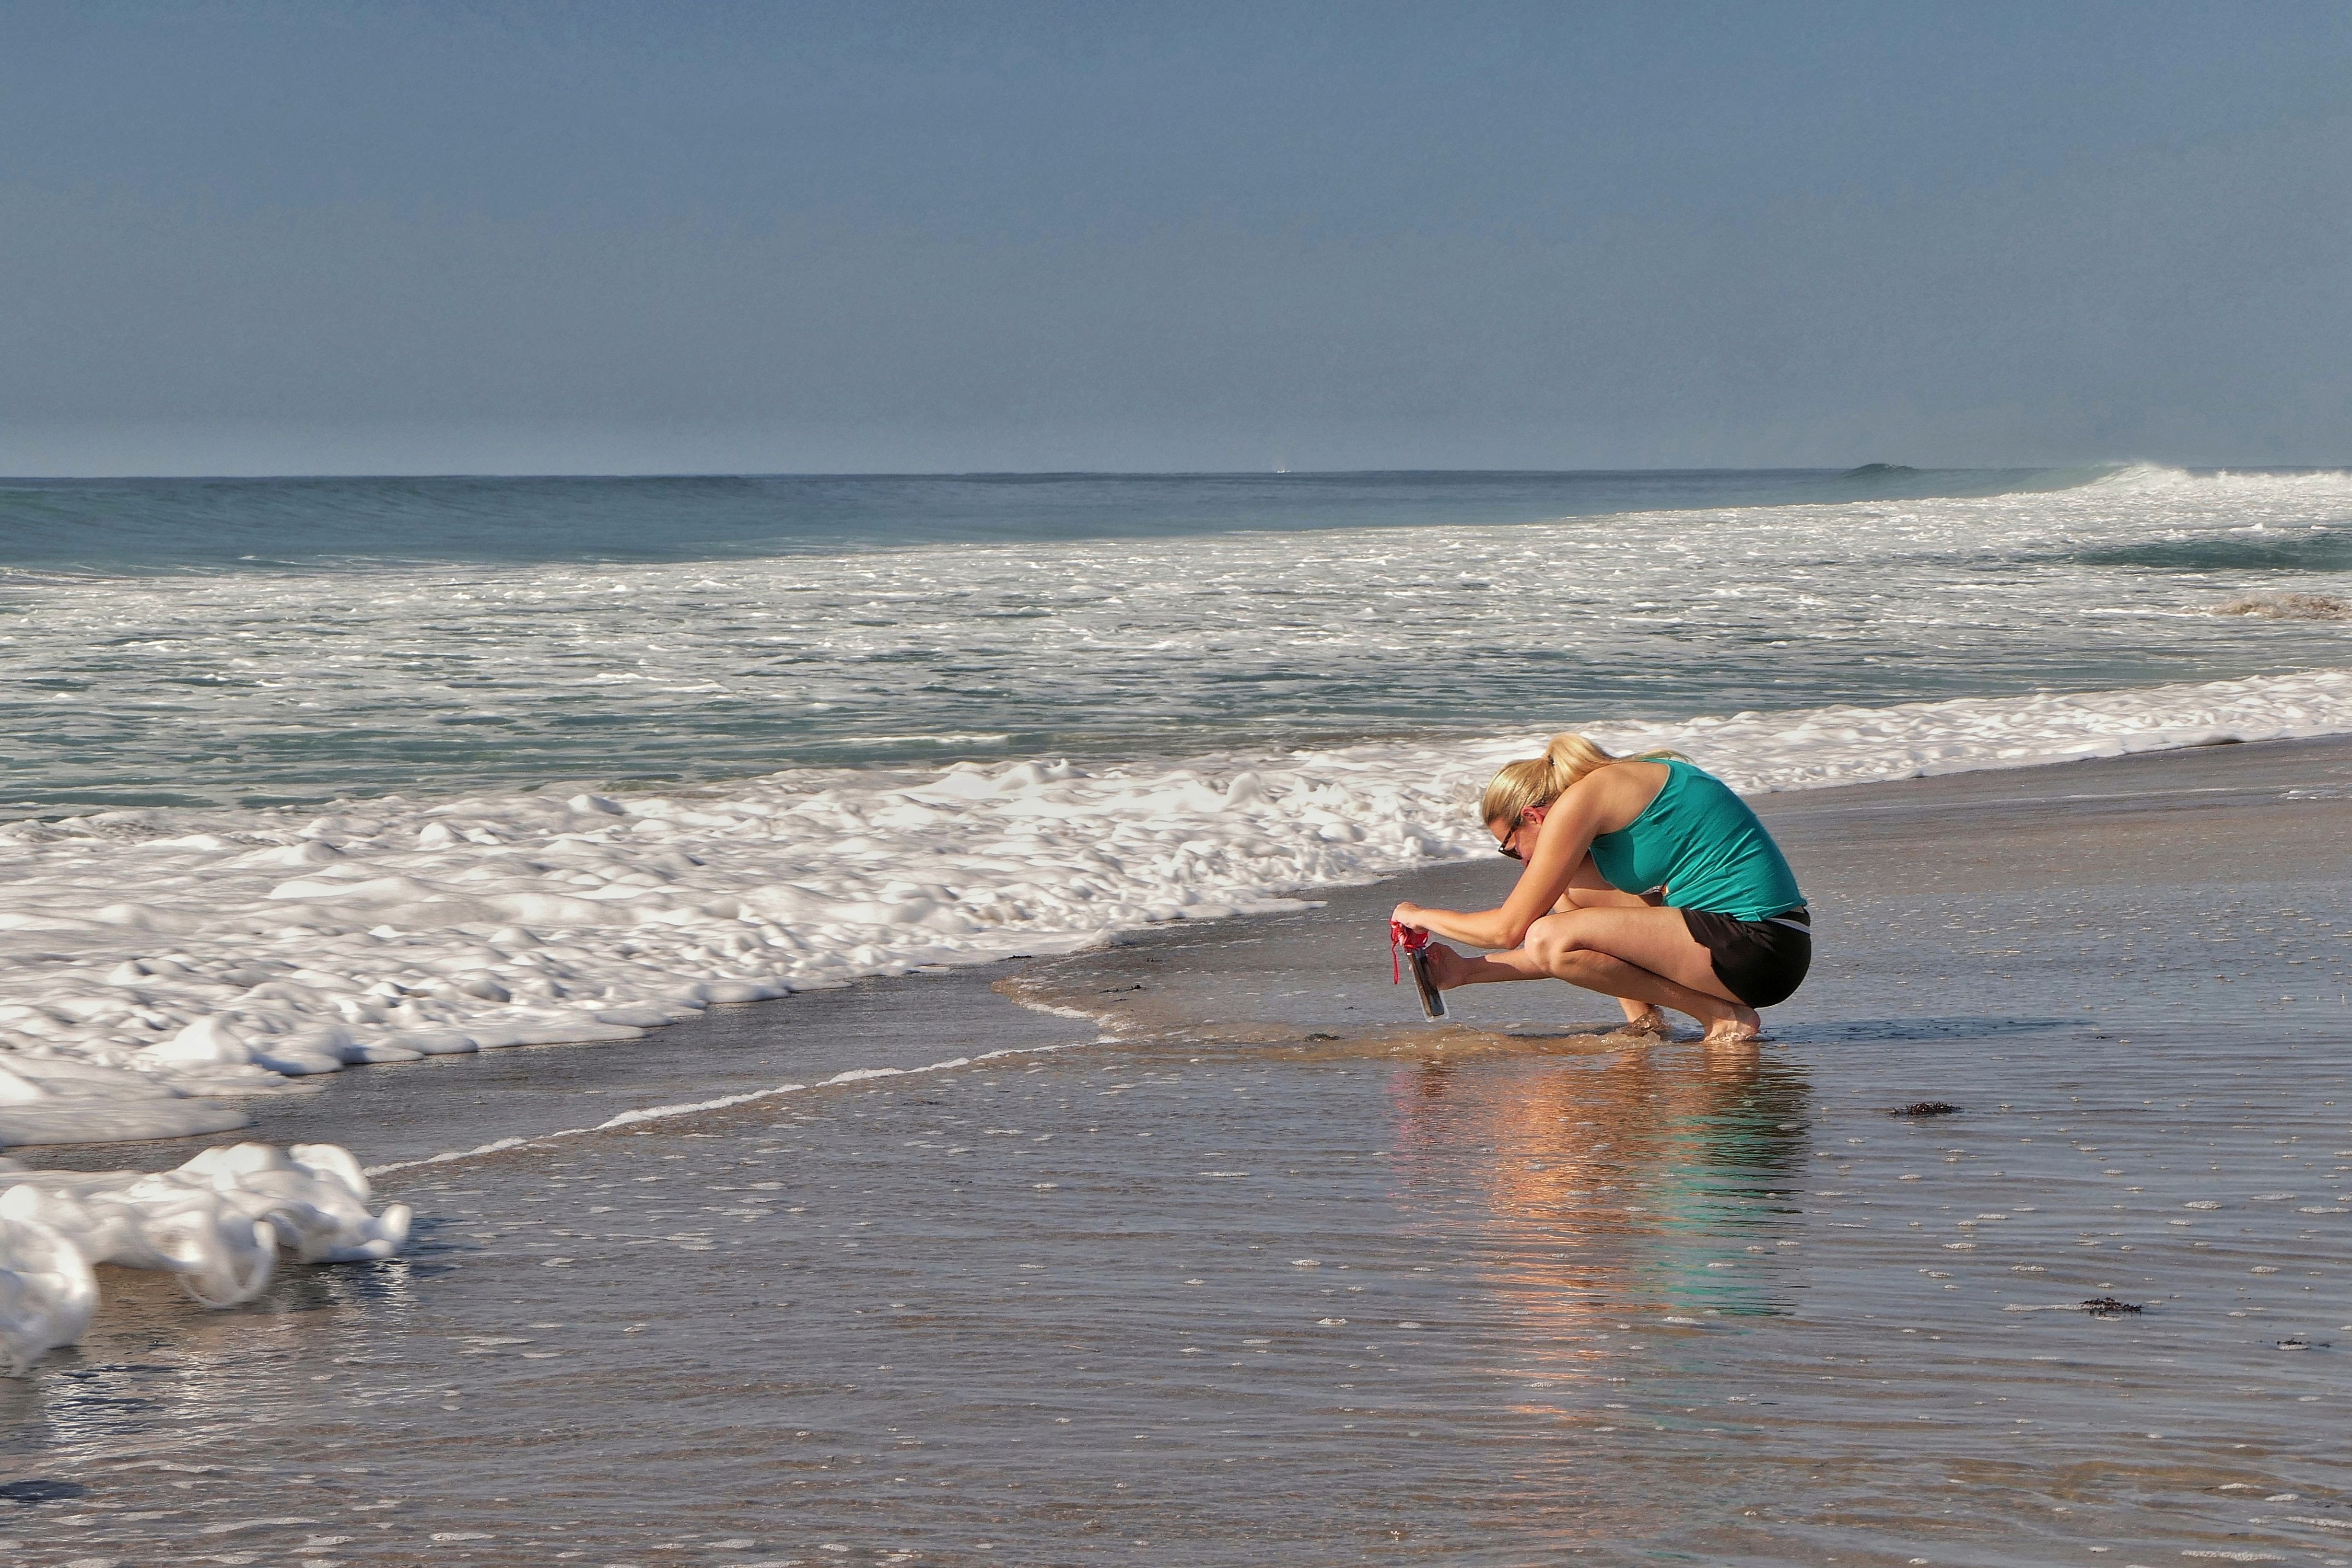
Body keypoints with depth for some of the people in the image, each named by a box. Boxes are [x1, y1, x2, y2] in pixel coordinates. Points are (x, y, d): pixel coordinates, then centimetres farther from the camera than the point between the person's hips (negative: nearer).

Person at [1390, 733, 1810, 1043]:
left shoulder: (1579, 799, -9)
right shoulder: (1616, 787, 19)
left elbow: (1508, 929, -5)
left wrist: (1423, 917, 11)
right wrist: (1467, 973, 27)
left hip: (1755, 948, -10)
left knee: (1550, 941, -19)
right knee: (1571, 892, 18)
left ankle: (1722, 1015, -10)